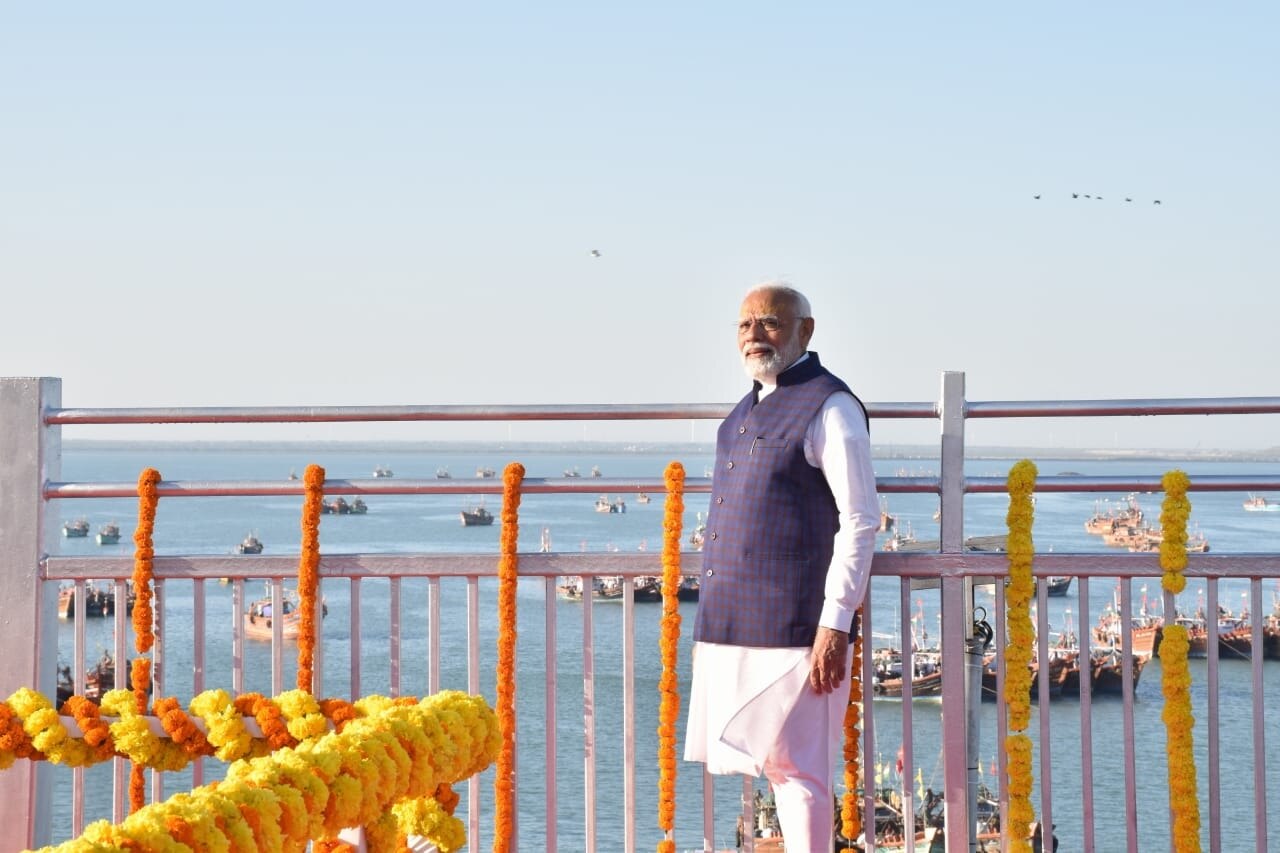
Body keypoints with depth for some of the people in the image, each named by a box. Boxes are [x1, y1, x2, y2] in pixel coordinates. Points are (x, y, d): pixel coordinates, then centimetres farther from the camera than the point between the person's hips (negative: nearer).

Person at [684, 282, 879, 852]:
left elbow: (860, 521, -15)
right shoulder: (750, 407, 17)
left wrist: (836, 624, -20)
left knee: (796, 770, -5)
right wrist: (713, 610, 23)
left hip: (793, 628, -8)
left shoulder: (830, 408, -10)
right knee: (776, 767, 13)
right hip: (734, 624, 8)